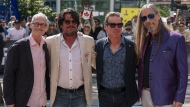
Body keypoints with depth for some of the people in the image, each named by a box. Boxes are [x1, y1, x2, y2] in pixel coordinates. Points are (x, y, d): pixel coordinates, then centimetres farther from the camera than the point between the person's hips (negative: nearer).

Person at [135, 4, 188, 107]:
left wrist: (179, 98, -14)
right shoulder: (144, 39, 9)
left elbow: (182, 72, -10)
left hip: (165, 96, -5)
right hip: (146, 94, 5)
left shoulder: (176, 38, -8)